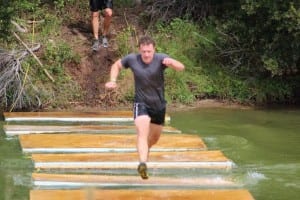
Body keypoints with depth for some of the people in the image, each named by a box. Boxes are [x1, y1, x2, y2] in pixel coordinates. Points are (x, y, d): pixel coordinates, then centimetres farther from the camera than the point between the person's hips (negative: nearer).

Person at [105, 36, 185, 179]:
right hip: (141, 103, -2)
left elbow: (181, 67, -30)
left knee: (154, 138, 19)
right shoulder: (132, 59, -11)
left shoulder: (160, 59, -17)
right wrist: (112, 81, -8)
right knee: (142, 132, -26)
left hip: (159, 104, 2)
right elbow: (116, 65, 9)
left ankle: (146, 149, 52)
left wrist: (171, 62, -53)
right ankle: (143, 163, -40)